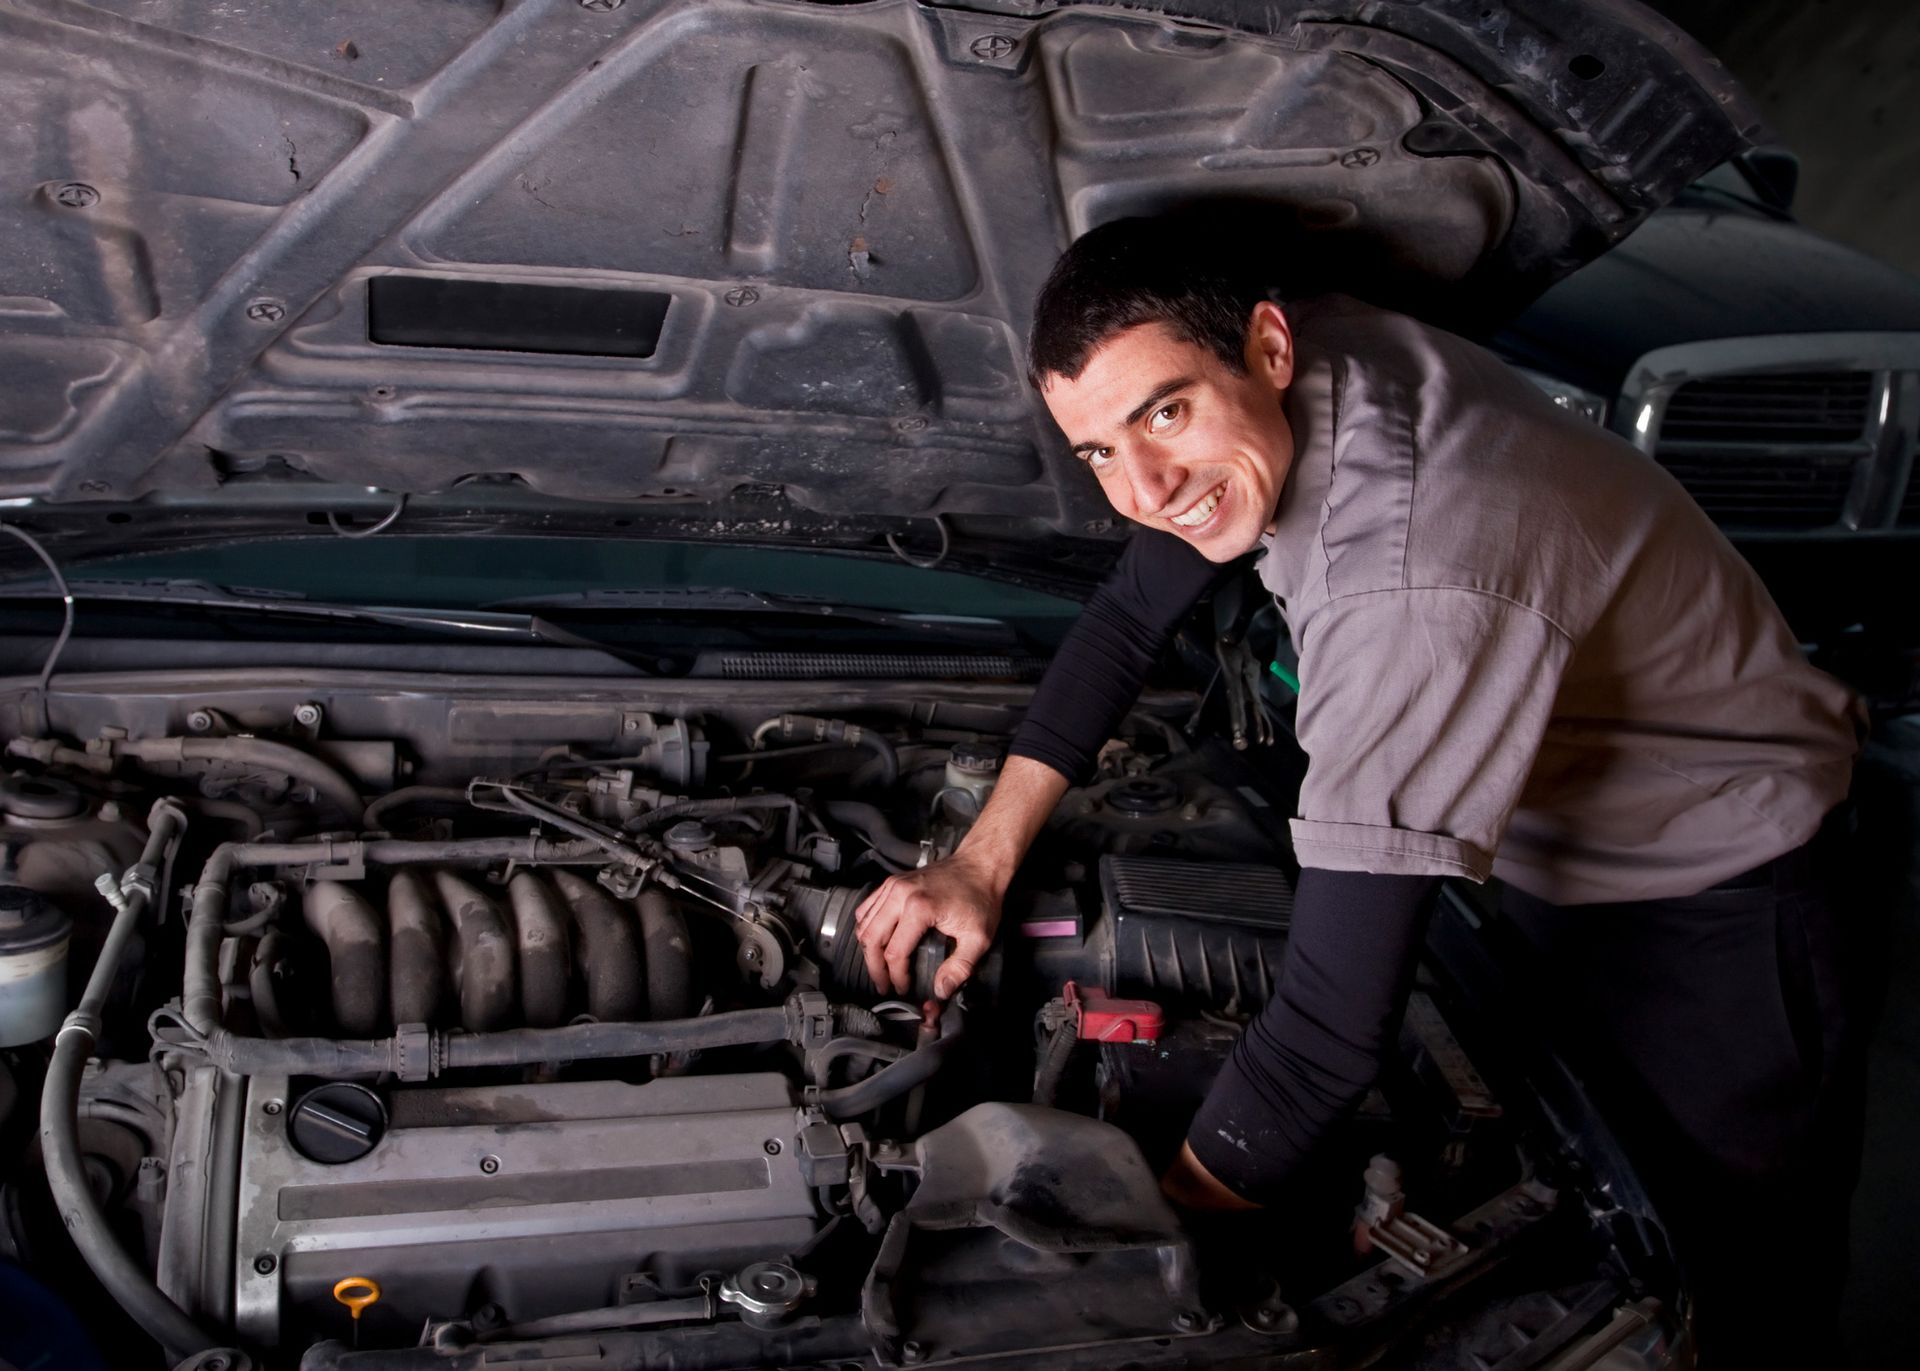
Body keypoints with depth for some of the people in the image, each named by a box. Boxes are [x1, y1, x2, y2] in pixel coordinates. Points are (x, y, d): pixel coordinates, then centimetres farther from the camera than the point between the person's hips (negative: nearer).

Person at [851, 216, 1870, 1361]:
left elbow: (1334, 1030, -41)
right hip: (1549, 854, 7)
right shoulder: (1289, 382, -15)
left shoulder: (1418, 596, -42)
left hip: (1710, 890, -7)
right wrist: (983, 862, -4)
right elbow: (1128, 623, 1)